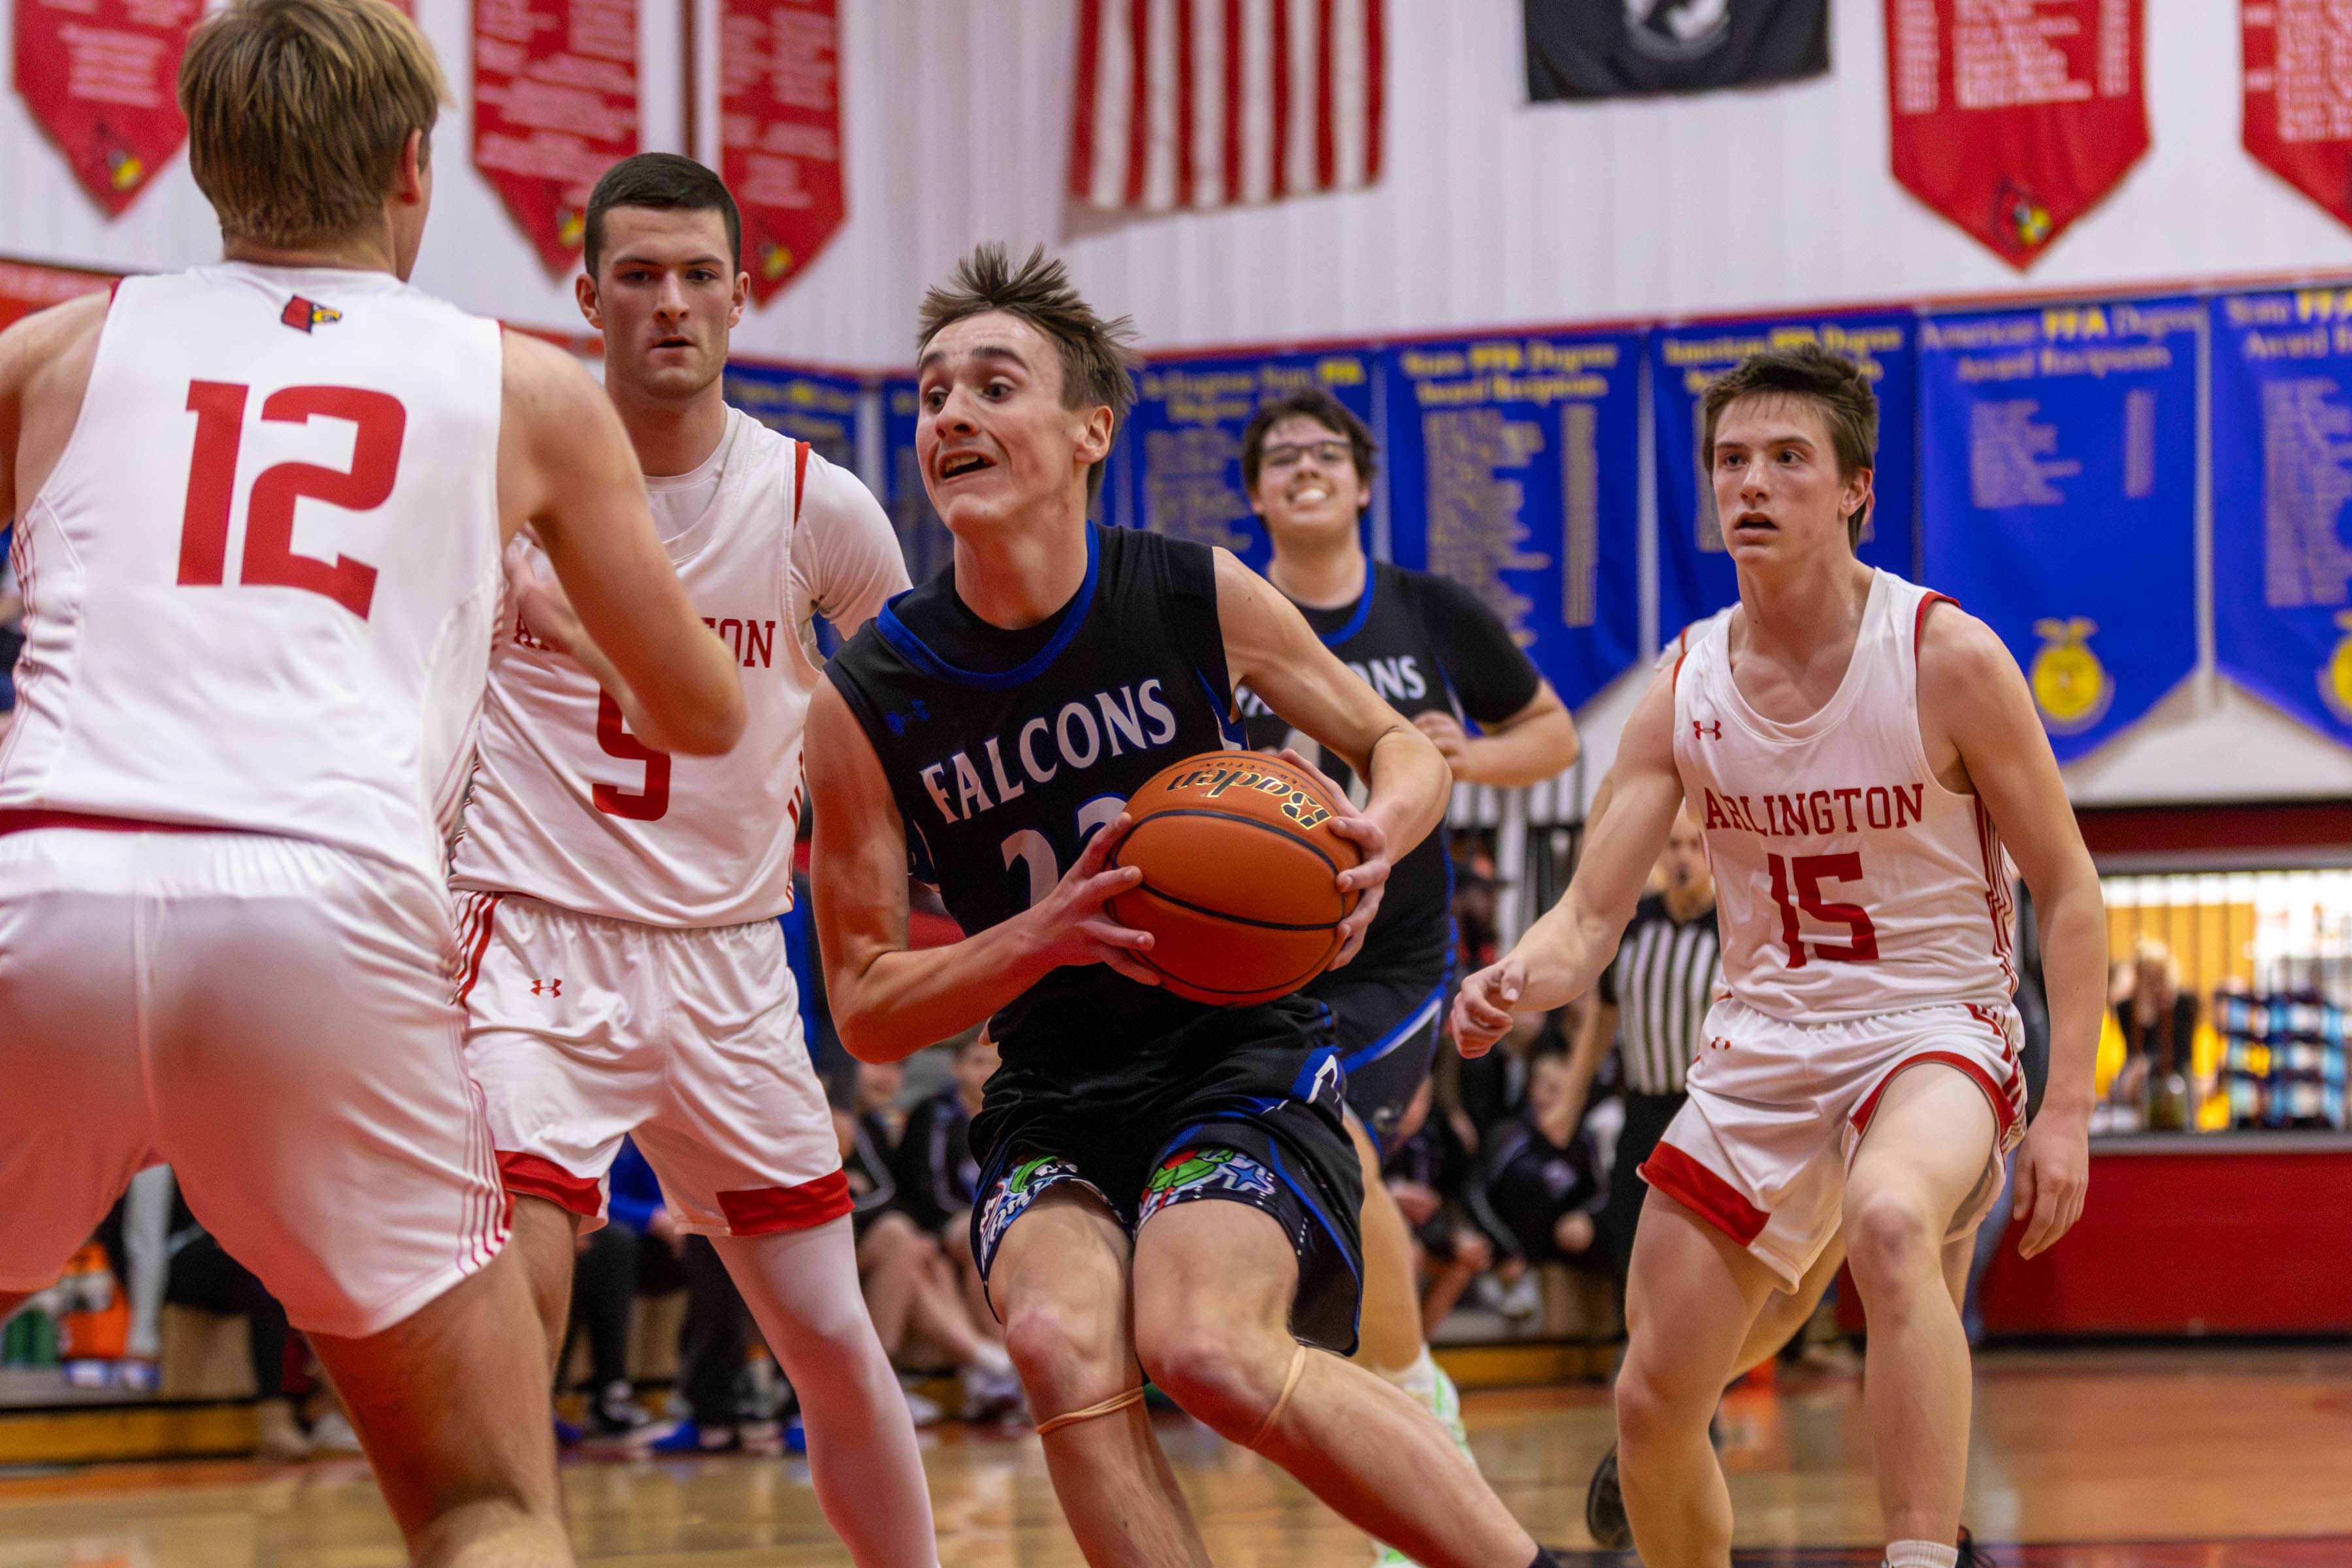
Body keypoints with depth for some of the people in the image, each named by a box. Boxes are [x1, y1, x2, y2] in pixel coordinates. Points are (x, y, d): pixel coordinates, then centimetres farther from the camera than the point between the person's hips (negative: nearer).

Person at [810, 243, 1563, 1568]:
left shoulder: (1197, 599, -6)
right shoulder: (868, 701, -6)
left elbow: (1407, 747, 9)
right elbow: (866, 1008, -4)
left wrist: (1379, 834, -16)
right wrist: (1045, 936, -22)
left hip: (1242, 1053, -2)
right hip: (1055, 1102, 2)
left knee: (1203, 1343, -29)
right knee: (1065, 1345, -29)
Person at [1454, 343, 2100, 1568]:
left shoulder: (1950, 659, -12)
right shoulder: (1683, 694, -1)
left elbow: (2067, 891, -5)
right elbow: (1589, 918, -3)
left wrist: (2066, 1111, -14)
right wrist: (1515, 983, -27)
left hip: (1932, 1031, -5)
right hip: (1760, 1045, 5)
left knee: (1889, 1219, -40)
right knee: (1653, 1406, 5)